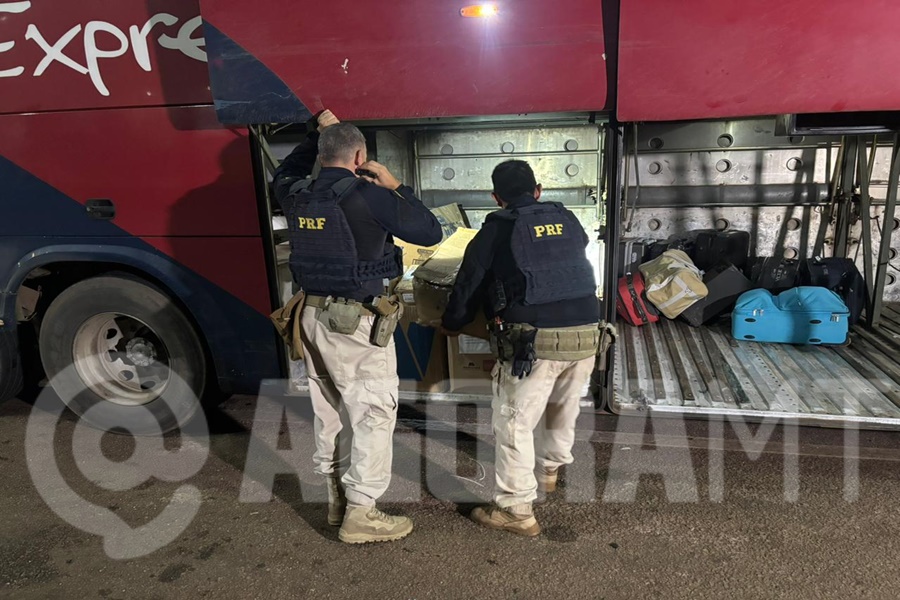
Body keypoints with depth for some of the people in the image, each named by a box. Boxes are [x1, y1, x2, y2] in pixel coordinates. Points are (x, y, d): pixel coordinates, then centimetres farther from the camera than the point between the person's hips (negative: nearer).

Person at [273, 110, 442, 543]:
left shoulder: (296, 196, 4)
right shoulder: (368, 196, -15)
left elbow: (285, 173, 30)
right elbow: (430, 232, -9)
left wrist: (318, 132, 32)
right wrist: (395, 186, 0)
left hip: (313, 317, 7)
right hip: (358, 323, -7)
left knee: (329, 410, 17)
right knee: (374, 414, 3)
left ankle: (337, 498, 32)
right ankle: (360, 514, 10)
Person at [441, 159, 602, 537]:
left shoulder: (497, 228, 1)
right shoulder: (567, 220, 13)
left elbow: (469, 282, 7)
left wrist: (451, 324, 24)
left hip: (534, 340, -6)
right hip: (586, 334, 6)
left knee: (514, 421, 6)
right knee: (564, 407, 27)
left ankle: (516, 510, 13)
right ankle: (551, 469, 49)